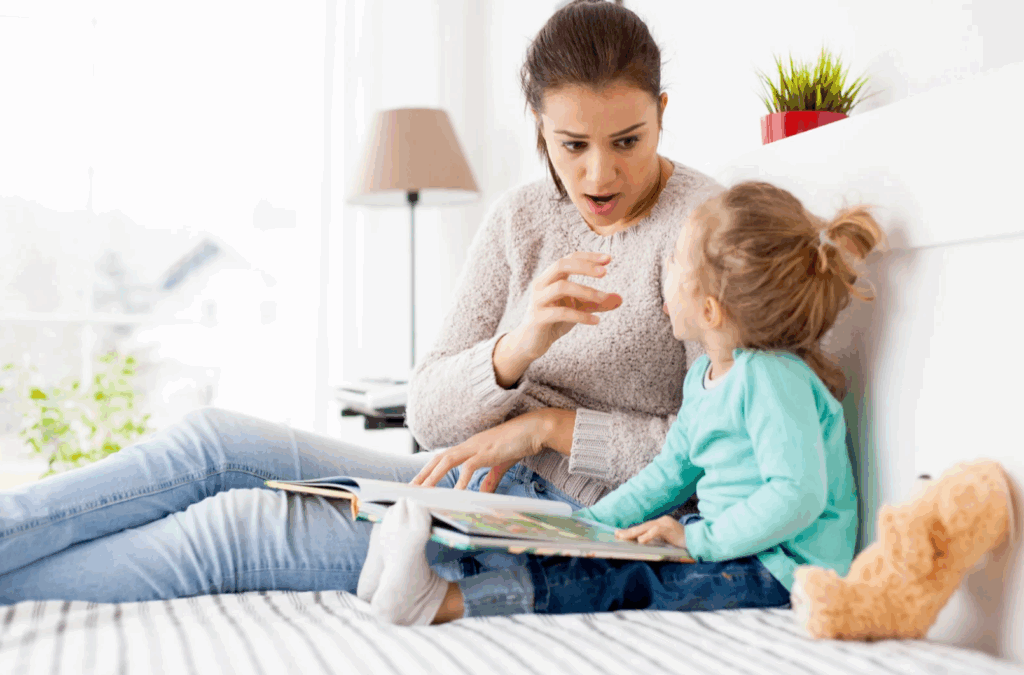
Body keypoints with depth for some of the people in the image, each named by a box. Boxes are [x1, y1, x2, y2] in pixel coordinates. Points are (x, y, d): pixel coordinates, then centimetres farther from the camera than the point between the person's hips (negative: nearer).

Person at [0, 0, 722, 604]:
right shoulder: (521, 218, 6)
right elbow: (429, 411, 0)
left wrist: (547, 425, -15)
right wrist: (516, 348, -22)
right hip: (472, 485, 6)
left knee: (238, 528, -16)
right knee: (213, 441, -12)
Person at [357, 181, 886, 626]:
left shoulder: (772, 379, -21)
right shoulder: (703, 378, 11)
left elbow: (798, 492, -28)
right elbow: (669, 473, 16)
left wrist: (702, 539, -26)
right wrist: (589, 522, 6)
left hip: (778, 570, -9)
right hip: (732, 543, 9)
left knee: (611, 580, -18)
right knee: (586, 553, -5)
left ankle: (436, 602, -24)